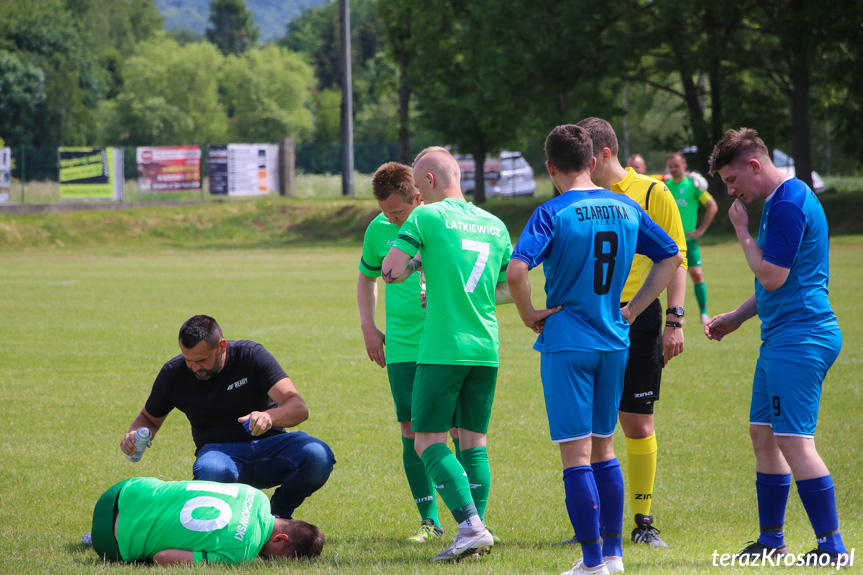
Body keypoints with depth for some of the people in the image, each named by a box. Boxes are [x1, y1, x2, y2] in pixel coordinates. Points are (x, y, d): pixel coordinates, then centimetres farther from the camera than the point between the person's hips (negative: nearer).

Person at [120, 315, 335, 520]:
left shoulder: (251, 355, -10)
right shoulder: (174, 373, -3)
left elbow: (299, 408, -20)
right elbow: (149, 418, 16)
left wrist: (269, 417, -43)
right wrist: (135, 435, -9)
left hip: (268, 445, 0)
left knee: (318, 457, -32)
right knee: (211, 471, -40)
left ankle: (279, 513, -2)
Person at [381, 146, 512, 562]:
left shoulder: (426, 217, -4)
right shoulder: (495, 225, 13)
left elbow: (390, 272, -8)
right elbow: (508, 290, 21)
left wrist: (414, 260, 11)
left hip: (442, 351, -6)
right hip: (486, 350, 6)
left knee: (429, 442, -3)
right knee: (474, 441, 12)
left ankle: (471, 526, -16)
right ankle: (477, 531, 8)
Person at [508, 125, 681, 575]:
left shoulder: (553, 213, -11)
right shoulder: (626, 209, 7)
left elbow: (517, 270, -25)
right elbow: (671, 256, 16)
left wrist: (529, 314, -9)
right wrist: (631, 310, 14)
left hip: (567, 342, -5)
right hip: (614, 342, 5)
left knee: (576, 455, -2)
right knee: (603, 448, 17)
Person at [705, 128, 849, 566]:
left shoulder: (788, 204, -16)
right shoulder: (778, 201, 17)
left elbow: (771, 277, -19)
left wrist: (742, 231, -8)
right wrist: (737, 317, 24)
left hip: (799, 339, -11)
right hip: (781, 337, 11)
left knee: (794, 441, -13)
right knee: (763, 433, 15)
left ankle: (832, 546, -12)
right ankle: (771, 540, 22)